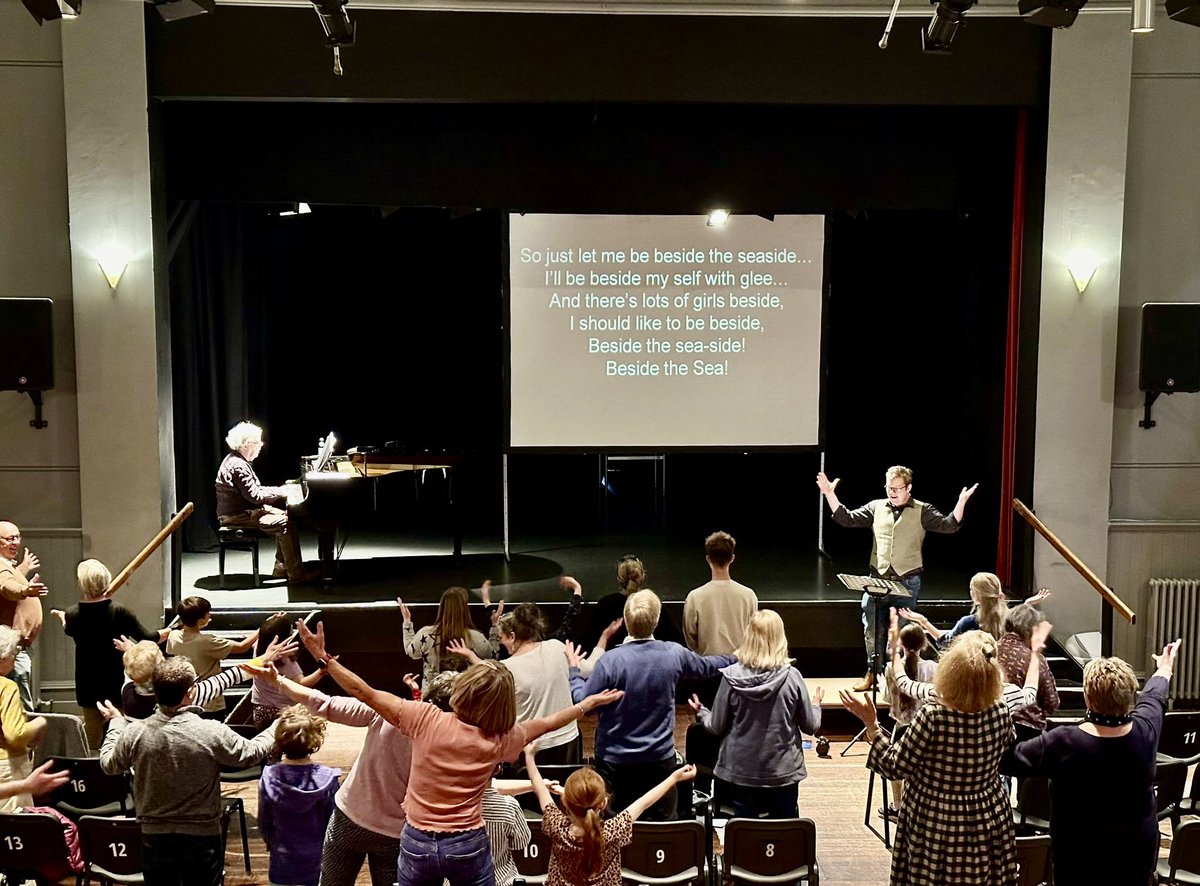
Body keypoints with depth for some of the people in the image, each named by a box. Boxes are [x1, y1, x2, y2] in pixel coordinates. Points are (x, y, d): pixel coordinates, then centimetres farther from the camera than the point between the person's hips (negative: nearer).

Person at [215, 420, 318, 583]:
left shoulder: (238, 461, 14)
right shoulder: (238, 466, -20)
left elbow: (255, 490, 16)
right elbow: (254, 496, -24)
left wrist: (280, 490, 4)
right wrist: (280, 492, -14)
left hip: (243, 510, 11)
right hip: (236, 517, -11)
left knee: (284, 514, 10)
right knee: (285, 523, -19)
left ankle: (281, 566, 10)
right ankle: (296, 572, -17)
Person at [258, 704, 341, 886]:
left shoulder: (268, 778, -14)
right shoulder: (326, 779, -19)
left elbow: (264, 823, -2)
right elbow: (333, 823, -11)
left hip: (282, 862, 1)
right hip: (317, 863, -1)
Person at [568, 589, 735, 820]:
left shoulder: (611, 660, -19)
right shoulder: (674, 654, -8)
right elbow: (705, 666, 12)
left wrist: (574, 670, 7)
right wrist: (737, 659, 32)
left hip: (615, 760, -2)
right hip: (660, 758, 2)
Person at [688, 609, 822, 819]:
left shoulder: (731, 676, -12)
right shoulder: (791, 677, -12)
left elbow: (717, 727, -5)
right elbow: (810, 726, -2)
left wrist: (701, 713, 16)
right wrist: (816, 705, 19)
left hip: (741, 771, 0)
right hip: (783, 771, 0)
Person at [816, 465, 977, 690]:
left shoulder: (922, 511, 0)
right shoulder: (876, 507, 8)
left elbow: (948, 525, -10)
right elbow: (847, 519, 7)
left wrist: (961, 502, -25)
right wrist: (830, 494, -2)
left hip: (907, 581, -2)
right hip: (877, 578, 3)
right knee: (871, 627, 2)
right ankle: (873, 673, 15)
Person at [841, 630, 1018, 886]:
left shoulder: (933, 716, -24)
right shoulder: (1000, 712, -11)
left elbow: (894, 767, -16)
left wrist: (871, 724, -12)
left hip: (936, 827, -4)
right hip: (988, 824, 4)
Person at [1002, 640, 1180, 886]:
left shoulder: (1063, 743, -27)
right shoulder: (1145, 730, -14)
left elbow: (1010, 759, -16)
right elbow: (1153, 697, 9)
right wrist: (1164, 670, 30)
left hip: (1081, 853, -4)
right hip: (1138, 848, 4)